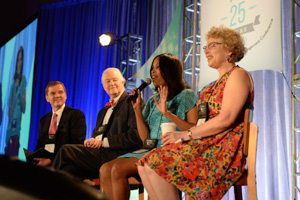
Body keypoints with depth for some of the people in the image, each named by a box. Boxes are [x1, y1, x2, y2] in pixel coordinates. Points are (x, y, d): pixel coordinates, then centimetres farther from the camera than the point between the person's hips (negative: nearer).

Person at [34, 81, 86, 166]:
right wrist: (34, 160, -5)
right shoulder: (44, 120, 23)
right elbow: (39, 146, 19)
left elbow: (76, 145, -10)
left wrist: (52, 160, -19)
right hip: (42, 161, 6)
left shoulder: (77, 114, 1)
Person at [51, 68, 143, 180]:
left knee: (65, 151, -19)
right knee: (69, 168, -23)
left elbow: (136, 136, -11)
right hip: (99, 152, 7)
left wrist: (103, 142, -13)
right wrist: (91, 142, 0)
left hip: (116, 155, -7)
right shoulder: (103, 111, 29)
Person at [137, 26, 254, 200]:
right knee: (144, 165, -9)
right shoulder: (217, 83, 26)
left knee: (156, 164, -22)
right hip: (206, 144, 9)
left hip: (223, 149, -9)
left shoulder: (238, 75, -3)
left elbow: (226, 119, -16)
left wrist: (186, 134, -15)